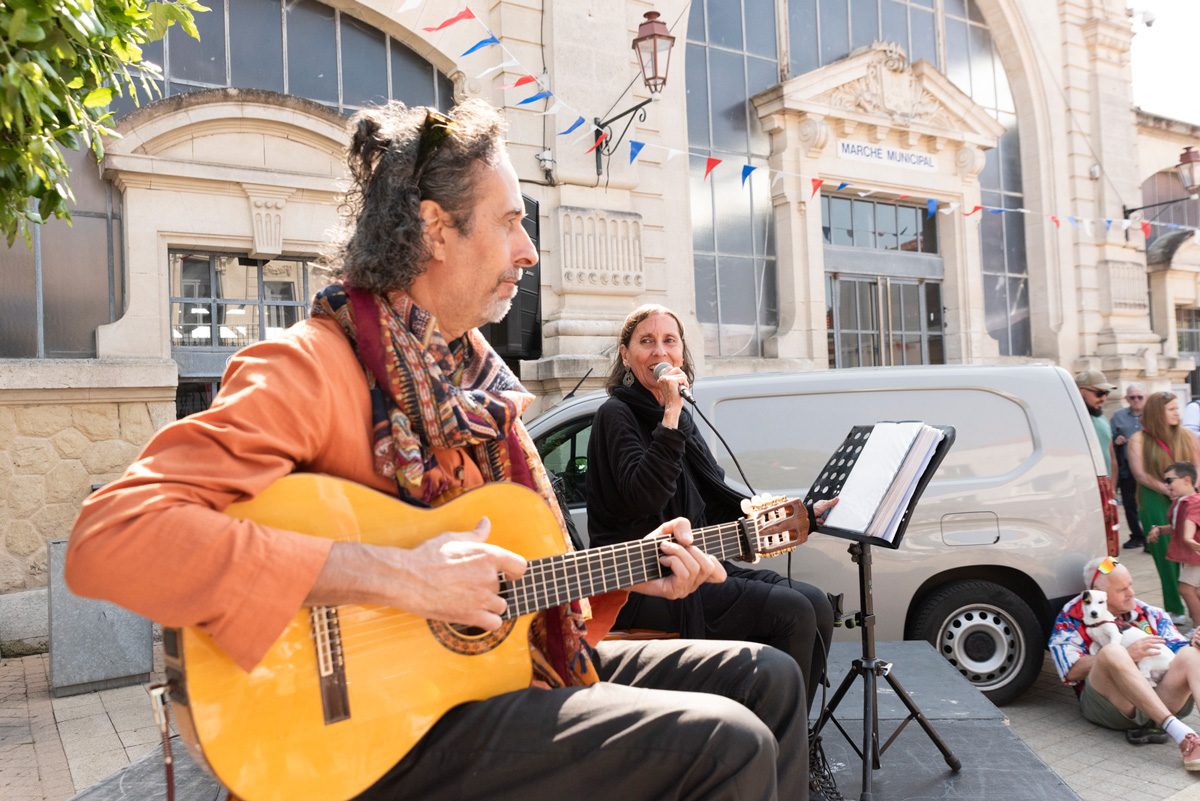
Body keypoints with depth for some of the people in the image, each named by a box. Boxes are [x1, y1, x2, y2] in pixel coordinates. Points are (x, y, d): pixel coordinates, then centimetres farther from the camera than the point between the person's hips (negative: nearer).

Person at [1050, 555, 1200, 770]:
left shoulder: (1150, 614, 21)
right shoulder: (1071, 620, 8)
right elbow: (1071, 671, -7)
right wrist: (1127, 655, -16)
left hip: (1162, 699, 4)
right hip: (1110, 703, -3)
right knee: (1112, 651, -31)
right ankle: (1181, 734, -42)